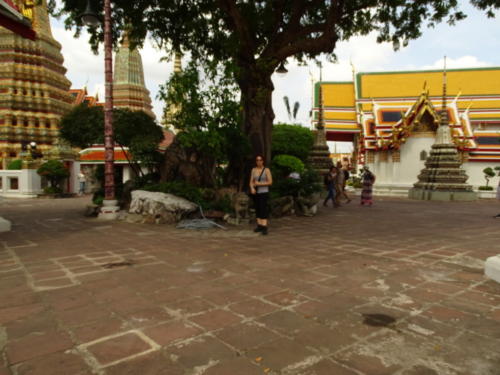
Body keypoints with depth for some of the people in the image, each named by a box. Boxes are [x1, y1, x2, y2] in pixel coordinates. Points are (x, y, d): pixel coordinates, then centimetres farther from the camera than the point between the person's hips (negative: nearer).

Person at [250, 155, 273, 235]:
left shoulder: (266, 170, -5)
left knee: (263, 209, -11)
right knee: (257, 209, 7)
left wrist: (259, 184, -15)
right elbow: (251, 181, 6)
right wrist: (252, 188, -14)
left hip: (264, 192, -5)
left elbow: (270, 182, -9)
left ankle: (264, 228, -13)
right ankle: (259, 226, 16)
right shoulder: (253, 170, 8)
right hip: (256, 192, 5)